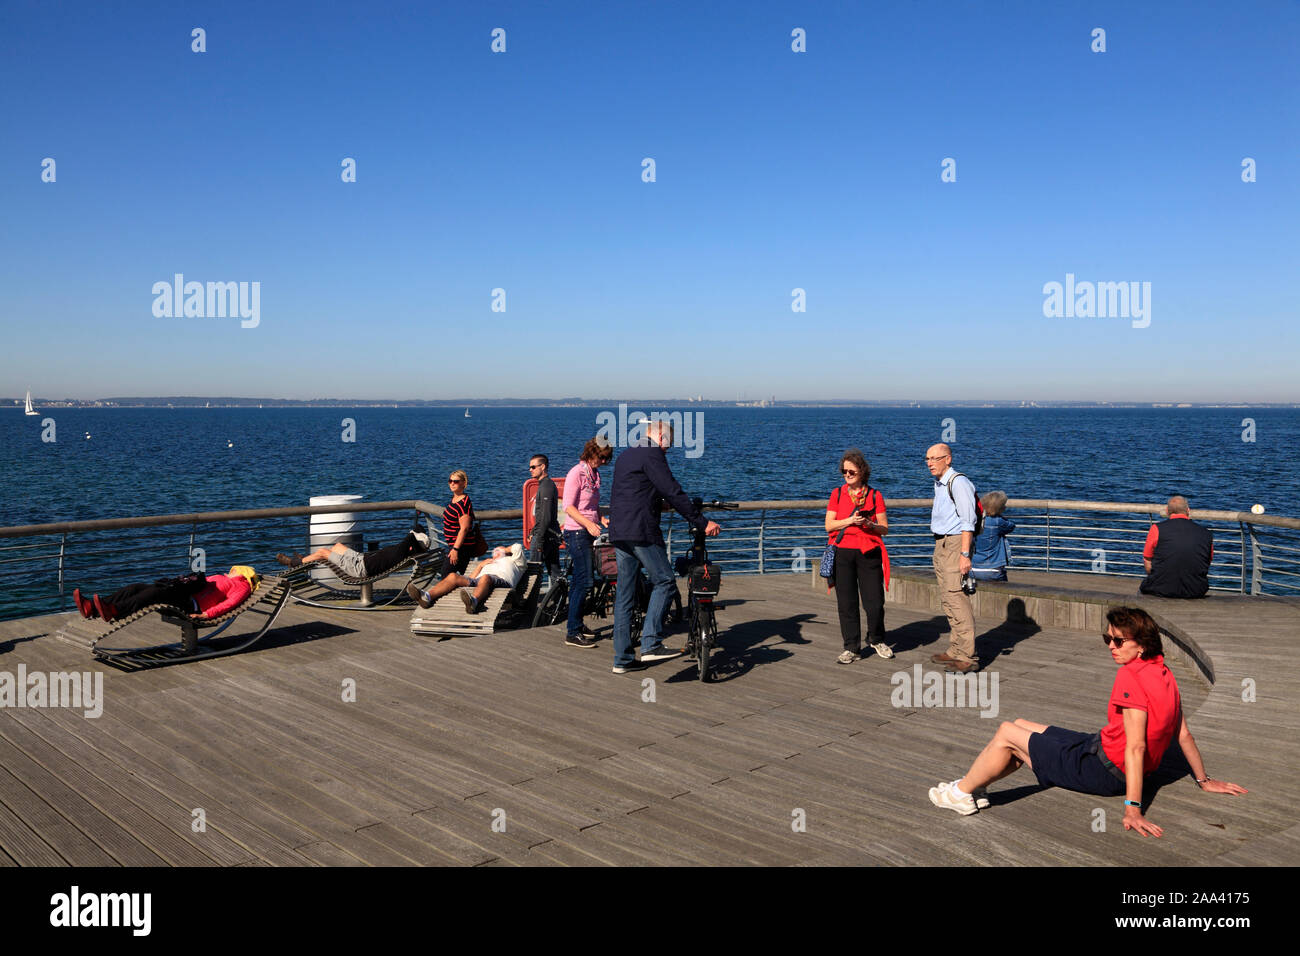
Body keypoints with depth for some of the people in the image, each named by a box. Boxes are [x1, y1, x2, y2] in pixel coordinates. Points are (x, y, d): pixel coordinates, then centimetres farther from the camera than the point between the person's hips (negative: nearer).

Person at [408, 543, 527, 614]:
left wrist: (504, 550, 35)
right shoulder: (488, 564, 46)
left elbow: (517, 547, 16)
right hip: (478, 582, 5)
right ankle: (427, 597, -42)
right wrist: (480, 565, 22)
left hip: (502, 581, -5)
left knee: (485, 578, -41)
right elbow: (470, 579, 32)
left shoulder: (512, 560, 37)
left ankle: (474, 601, -72)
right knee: (453, 576, -19)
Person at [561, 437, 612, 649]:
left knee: (579, 580, 13)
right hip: (576, 532, -8)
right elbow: (568, 507, -17)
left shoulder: (594, 474, 14)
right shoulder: (576, 473, -12)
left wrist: (602, 519, 6)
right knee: (585, 580, -12)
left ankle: (577, 624, 22)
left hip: (589, 532, 9)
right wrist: (588, 523, -27)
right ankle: (573, 633, -9)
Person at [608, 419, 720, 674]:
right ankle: (650, 643, -10)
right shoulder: (652, 455, -7)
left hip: (618, 533, 9)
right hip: (642, 531, -9)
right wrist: (702, 522, -13)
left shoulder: (624, 456, 21)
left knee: (624, 595, 9)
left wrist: (658, 503, 47)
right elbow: (673, 492, -14)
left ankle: (622, 658, 12)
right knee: (664, 582, 0)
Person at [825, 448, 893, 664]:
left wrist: (870, 524, -14)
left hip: (869, 553, 0)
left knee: (875, 602, -1)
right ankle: (851, 647, 12)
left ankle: (876, 640, 23)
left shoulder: (875, 495, 7)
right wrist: (849, 521, -14)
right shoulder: (837, 494, 8)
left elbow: (884, 528, 6)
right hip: (843, 553, 0)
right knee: (846, 603, 1)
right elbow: (829, 525, 1)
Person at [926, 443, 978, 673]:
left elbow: (968, 521, -17)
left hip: (956, 544, -10)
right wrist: (940, 550, 19)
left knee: (956, 597, -14)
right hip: (941, 545, 10)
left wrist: (964, 555, -22)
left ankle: (967, 656, -13)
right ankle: (955, 651, 18)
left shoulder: (958, 483, -12)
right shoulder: (939, 484, 17)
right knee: (947, 598, 11)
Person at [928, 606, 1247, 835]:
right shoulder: (1164, 673, 4)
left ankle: (962, 793, 10)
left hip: (1102, 769, -10)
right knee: (1021, 727, 17)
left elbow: (1136, 747, -30)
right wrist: (1204, 780, 19)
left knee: (1007, 734, -3)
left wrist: (1133, 807, -32)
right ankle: (974, 785, 19)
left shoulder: (1132, 677, -25)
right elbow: (1184, 735, 8)